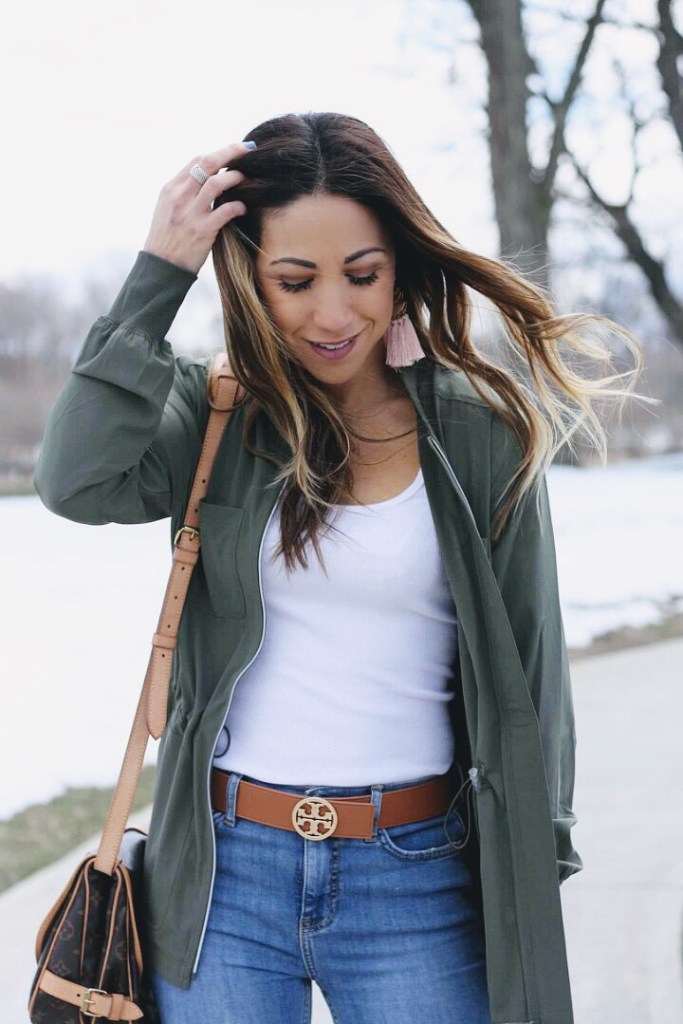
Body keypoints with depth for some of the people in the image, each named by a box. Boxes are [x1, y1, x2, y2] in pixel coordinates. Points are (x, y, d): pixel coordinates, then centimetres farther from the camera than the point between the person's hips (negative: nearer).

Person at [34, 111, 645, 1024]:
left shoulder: (485, 437, -1)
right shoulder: (213, 415, 2)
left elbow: (529, 676, 2)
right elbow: (77, 482, -18)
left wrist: (536, 872, 1)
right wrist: (159, 274, -16)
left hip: (415, 881, -1)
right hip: (223, 875, 1)